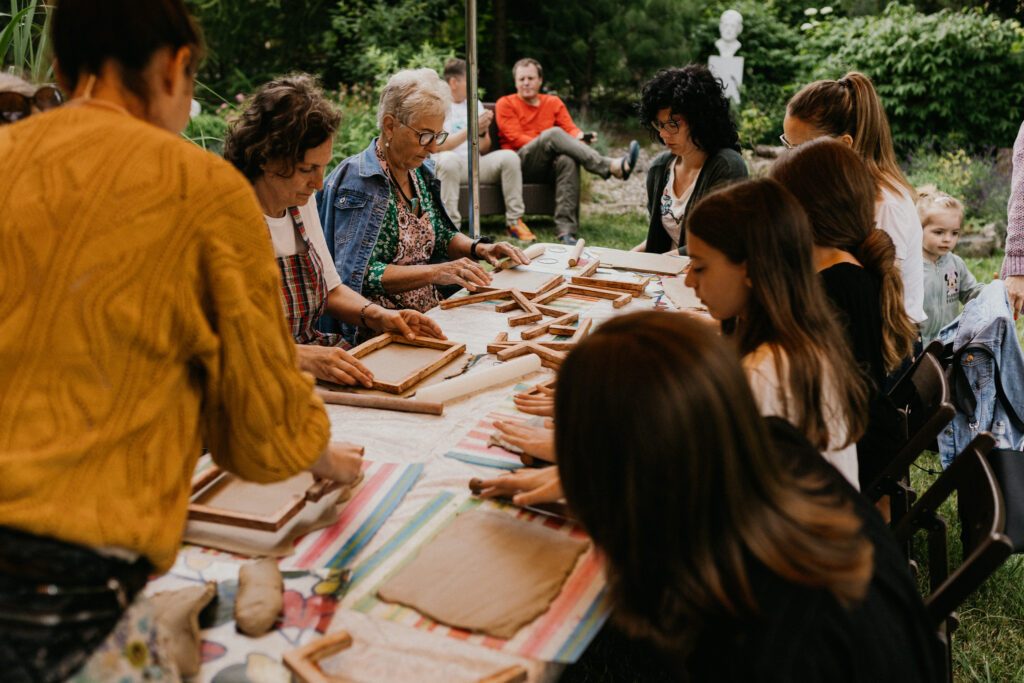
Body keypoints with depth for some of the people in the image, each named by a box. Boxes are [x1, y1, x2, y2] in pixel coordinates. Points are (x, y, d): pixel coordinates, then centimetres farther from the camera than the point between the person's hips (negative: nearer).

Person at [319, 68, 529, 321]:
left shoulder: (420, 171, 11)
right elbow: (357, 274, -22)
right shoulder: (358, 180, -14)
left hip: (430, 312, 8)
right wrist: (434, 272, -27)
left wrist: (479, 248, 5)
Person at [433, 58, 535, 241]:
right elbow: (437, 146, -15)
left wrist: (484, 132, -7)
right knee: (449, 159, -39)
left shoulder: (475, 103, 16)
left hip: (474, 163, 5)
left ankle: (514, 222, -13)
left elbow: (484, 150, 15)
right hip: (447, 164, -5)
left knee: (509, 156, -18)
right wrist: (470, 129, -17)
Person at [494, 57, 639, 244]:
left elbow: (570, 129, 7)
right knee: (553, 133, -30)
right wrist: (549, 142, -18)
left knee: (568, 160, -34)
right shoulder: (505, 104, 9)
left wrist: (580, 137, -18)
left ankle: (566, 229, -43)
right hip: (520, 164, -3)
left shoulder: (554, 102, 21)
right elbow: (516, 139, -5)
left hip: (546, 168, 3)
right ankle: (612, 167, -39)